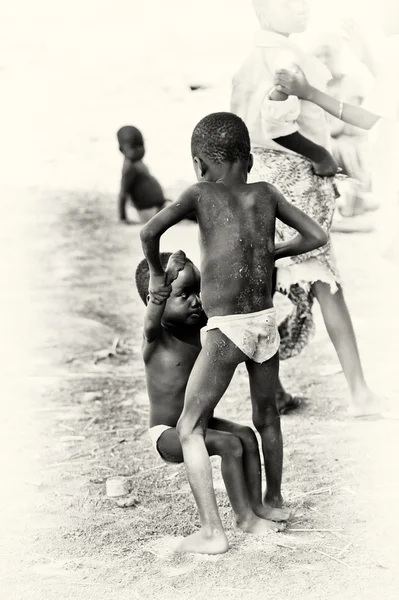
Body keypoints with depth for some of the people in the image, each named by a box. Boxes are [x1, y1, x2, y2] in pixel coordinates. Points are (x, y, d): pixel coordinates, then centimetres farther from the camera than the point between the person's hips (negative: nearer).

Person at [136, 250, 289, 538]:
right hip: (167, 433, -8)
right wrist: (165, 277, -54)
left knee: (246, 434, -9)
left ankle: (256, 505, -3)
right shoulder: (157, 338, -19)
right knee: (228, 444, -24)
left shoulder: (195, 325, 4)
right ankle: (244, 517, -18)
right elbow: (152, 322, -44)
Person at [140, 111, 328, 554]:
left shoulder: (201, 194, -2)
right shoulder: (264, 194, 7)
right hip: (266, 322, 5)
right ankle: (273, 501, 44)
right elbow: (316, 237, 8)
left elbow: (150, 231, -11)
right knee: (266, 416, 25)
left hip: (226, 329, -5)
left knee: (189, 429, 2)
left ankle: (212, 532, -5)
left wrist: (156, 274, 7)